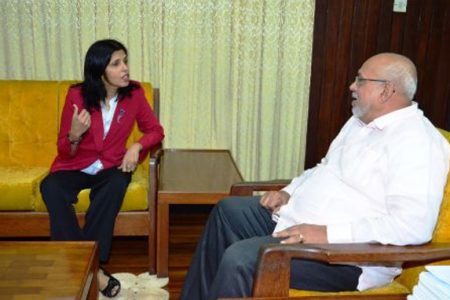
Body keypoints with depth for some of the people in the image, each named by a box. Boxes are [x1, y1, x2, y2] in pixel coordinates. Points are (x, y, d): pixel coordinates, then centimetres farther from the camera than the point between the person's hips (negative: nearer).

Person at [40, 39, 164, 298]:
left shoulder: (134, 93, -6)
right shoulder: (77, 95, -11)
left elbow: (155, 130, 4)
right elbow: (65, 151, -6)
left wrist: (137, 146, -17)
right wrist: (74, 135, -30)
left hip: (110, 167, 1)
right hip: (75, 166, 0)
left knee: (118, 183, -35)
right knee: (51, 188, -32)